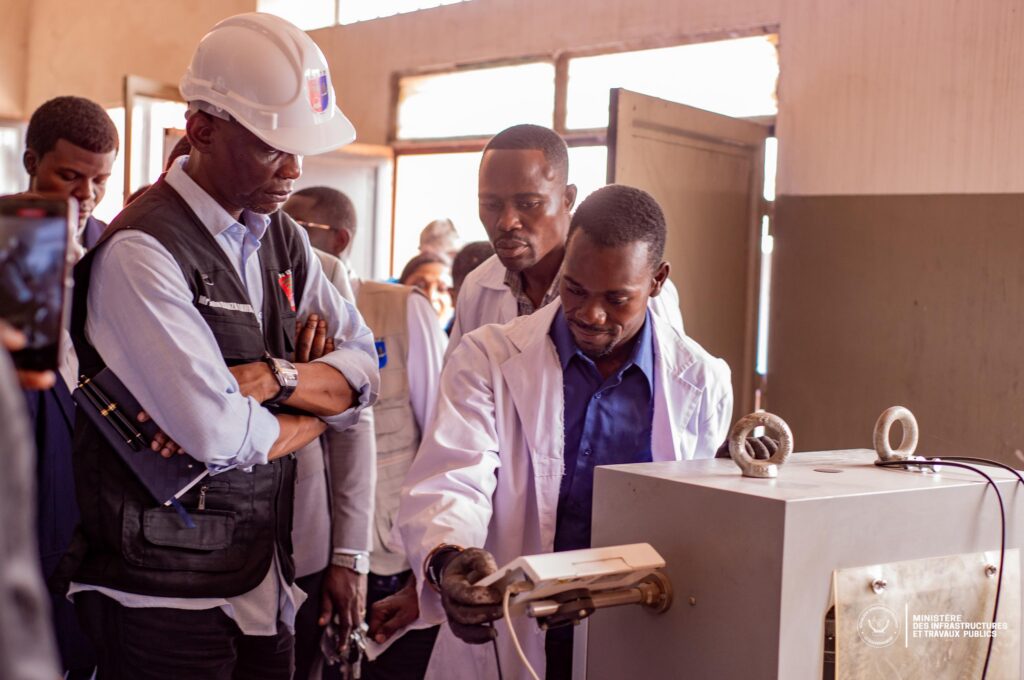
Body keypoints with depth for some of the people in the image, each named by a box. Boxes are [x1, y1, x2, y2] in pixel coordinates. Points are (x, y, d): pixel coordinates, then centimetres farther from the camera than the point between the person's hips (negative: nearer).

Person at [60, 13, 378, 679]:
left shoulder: (284, 239, 8)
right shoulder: (141, 250, -17)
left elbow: (365, 371, 5)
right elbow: (214, 430, -26)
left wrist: (275, 376, -14)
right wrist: (307, 420, -6)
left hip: (267, 581, 7)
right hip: (170, 593, -7)